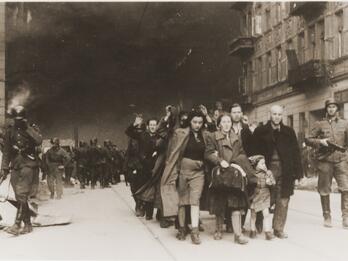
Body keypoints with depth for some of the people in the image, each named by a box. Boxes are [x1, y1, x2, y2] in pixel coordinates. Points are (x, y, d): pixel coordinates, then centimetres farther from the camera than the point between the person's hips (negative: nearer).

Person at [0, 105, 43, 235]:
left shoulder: (32, 128, 2)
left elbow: (39, 141, -18)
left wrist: (27, 128, -16)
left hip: (29, 164, -4)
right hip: (16, 166, 4)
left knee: (22, 194, -15)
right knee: (19, 197, 4)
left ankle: (17, 224, -17)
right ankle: (27, 224, 11)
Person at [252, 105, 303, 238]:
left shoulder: (289, 131, 9)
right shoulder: (260, 131, 4)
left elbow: (296, 152, 7)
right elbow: (254, 152, 1)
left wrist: (298, 172, 1)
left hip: (285, 172, 2)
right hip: (267, 170, -1)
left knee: (283, 201, 1)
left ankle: (279, 229, 11)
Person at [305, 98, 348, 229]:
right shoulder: (320, 124, 9)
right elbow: (309, 140, 8)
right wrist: (320, 141, -8)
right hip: (324, 160, 0)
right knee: (324, 190, 4)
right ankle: (327, 217, 17)